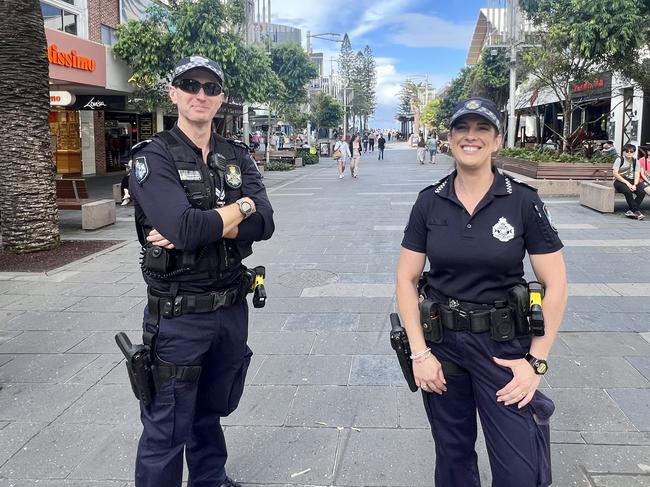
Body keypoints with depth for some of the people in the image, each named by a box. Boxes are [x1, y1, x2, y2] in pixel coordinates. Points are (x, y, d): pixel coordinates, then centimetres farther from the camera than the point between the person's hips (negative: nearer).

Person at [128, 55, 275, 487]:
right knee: (166, 430, 7)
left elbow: (264, 224, -10)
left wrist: (200, 228, -22)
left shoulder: (237, 156, 6)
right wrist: (240, 207, -12)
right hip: (178, 314, -5)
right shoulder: (154, 157, -10)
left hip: (232, 308, 5)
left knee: (211, 412, 24)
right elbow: (185, 228, -27)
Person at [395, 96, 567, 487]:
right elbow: (407, 279, -1)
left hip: (503, 344, -2)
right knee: (452, 455, 18)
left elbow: (556, 284, -6)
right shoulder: (429, 202, -3)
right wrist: (420, 352, -8)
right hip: (441, 341, 2)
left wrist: (537, 360, -10)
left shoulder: (523, 201, -9)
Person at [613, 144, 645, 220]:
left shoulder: (635, 161, 11)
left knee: (642, 192, -24)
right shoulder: (619, 159, -2)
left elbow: (637, 175, 5)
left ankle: (630, 211, -18)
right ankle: (637, 211, -26)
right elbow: (615, 173, -11)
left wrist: (634, 185, -15)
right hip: (619, 181, -4)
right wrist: (627, 183, -17)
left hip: (631, 181, 4)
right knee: (628, 191, -35)